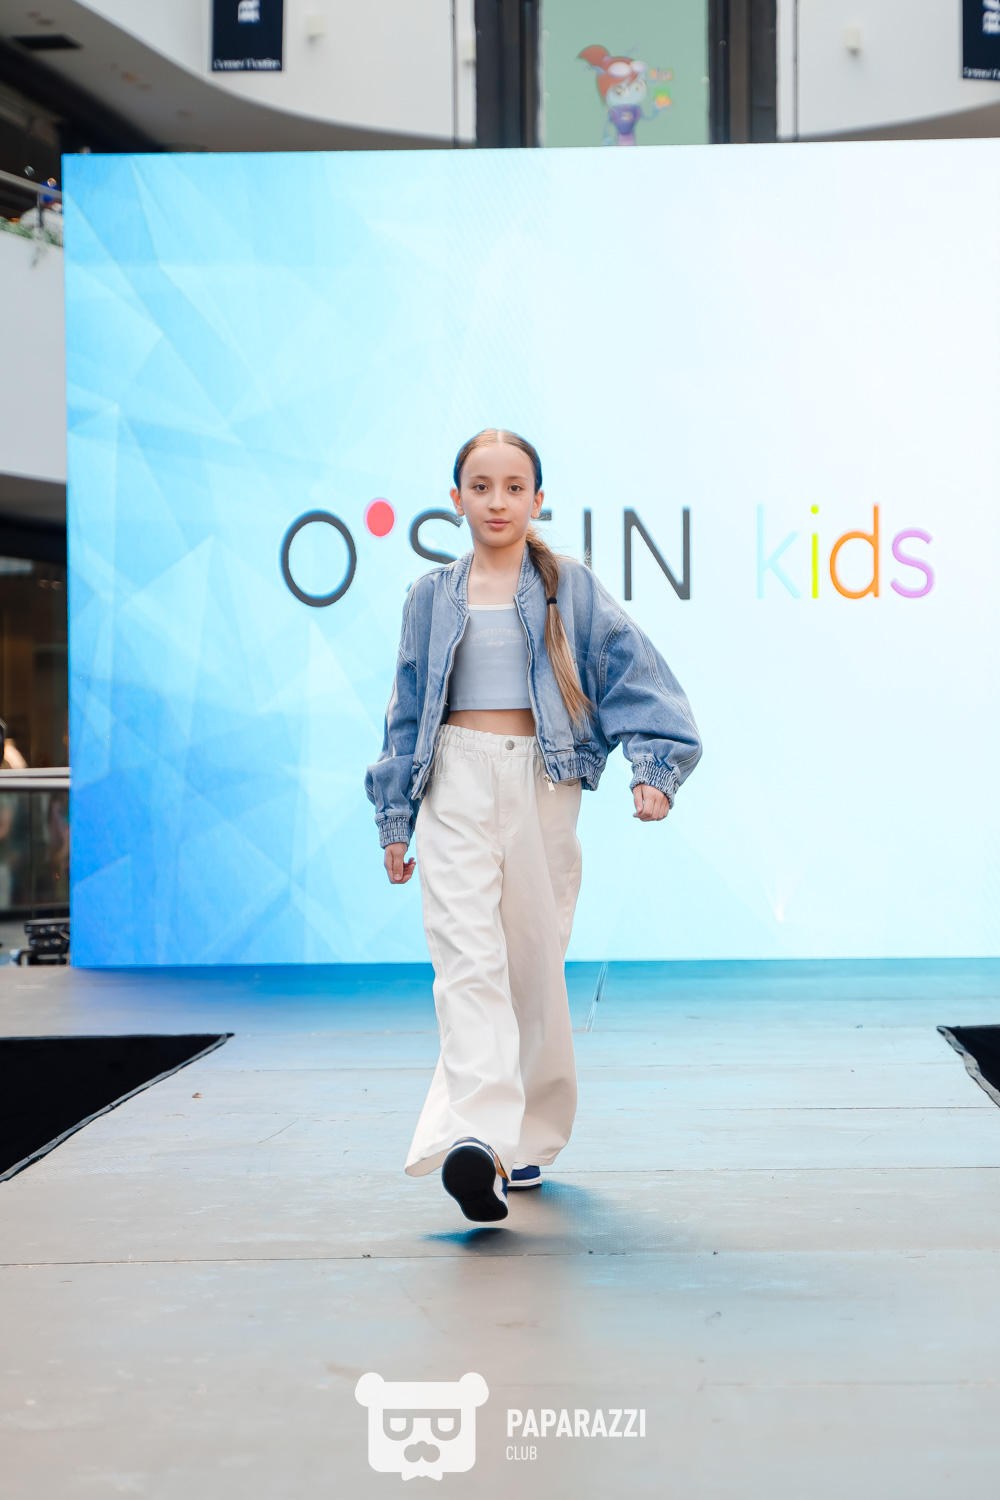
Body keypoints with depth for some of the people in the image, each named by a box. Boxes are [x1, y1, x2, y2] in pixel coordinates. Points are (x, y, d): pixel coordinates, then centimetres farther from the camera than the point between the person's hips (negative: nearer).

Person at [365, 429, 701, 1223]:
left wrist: (651, 765, -13)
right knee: (468, 959, -16)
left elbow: (630, 668, 0)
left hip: (542, 785, 0)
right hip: (456, 784, 0)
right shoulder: (432, 597, 11)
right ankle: (475, 1140, -29)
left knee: (536, 963, 6)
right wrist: (396, 820, 14)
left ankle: (530, 1134, 22)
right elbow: (408, 709, 16)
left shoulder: (569, 587, 7)